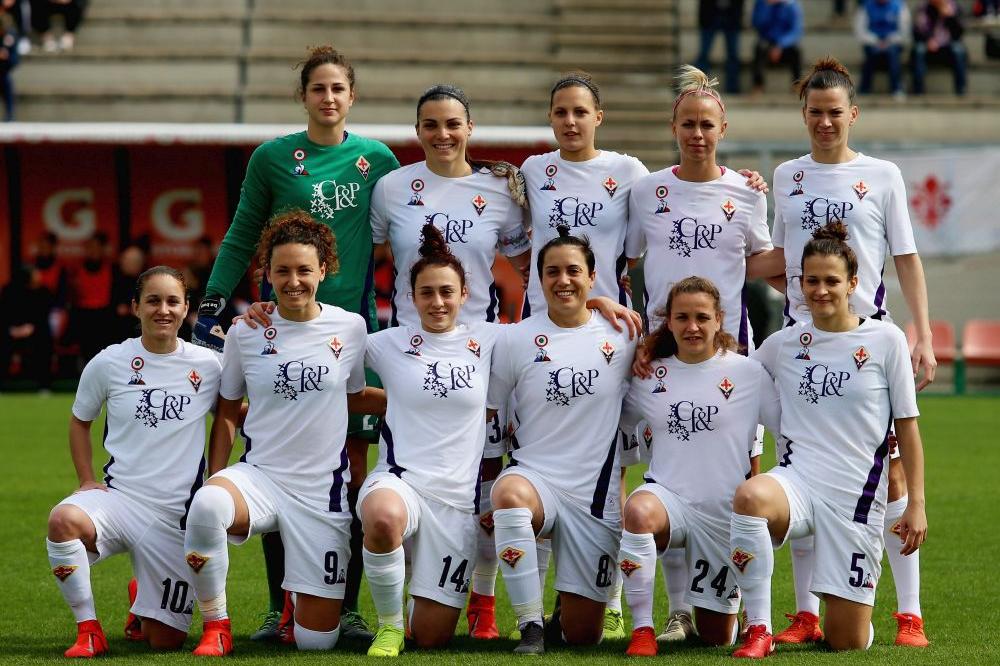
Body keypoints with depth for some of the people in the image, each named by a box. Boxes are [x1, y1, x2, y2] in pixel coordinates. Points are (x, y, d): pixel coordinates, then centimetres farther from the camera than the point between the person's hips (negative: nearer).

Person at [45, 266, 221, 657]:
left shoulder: (208, 366, -2)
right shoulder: (109, 364, -1)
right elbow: (80, 421, 14)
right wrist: (86, 479, 3)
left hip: (177, 514, 0)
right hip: (118, 495, 0)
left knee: (166, 642, -1)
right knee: (63, 520, -37)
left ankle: (142, 600, 38)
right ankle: (88, 630, -18)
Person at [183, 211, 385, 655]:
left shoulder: (350, 327, 1)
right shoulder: (245, 333, 1)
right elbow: (227, 413, 11)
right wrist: (216, 480, 2)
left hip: (321, 490, 1)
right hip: (258, 477, 0)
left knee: (316, 640, -3)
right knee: (207, 505, -39)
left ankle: (301, 595, 36)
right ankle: (215, 627, -17)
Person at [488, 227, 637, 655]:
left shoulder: (621, 338, 2)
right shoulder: (516, 339, 0)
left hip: (596, 494, 1)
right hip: (534, 476, -1)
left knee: (582, 634, 0)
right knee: (510, 493, -41)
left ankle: (567, 611, 41)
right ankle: (530, 626, -26)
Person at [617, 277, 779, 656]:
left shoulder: (748, 373, -2)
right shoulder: (650, 375, 4)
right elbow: (616, 426, 16)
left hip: (724, 511, 0)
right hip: (668, 495, 1)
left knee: (716, 638, 6)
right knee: (639, 510, -39)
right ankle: (642, 629, -27)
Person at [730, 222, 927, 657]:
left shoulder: (886, 340, 0)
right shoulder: (783, 344, 7)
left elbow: (907, 427, 3)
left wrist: (916, 504, -1)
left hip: (858, 493, -1)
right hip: (797, 478, 1)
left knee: (848, 641, -1)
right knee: (749, 497, -38)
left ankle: (852, 612, 39)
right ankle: (759, 631, -26)